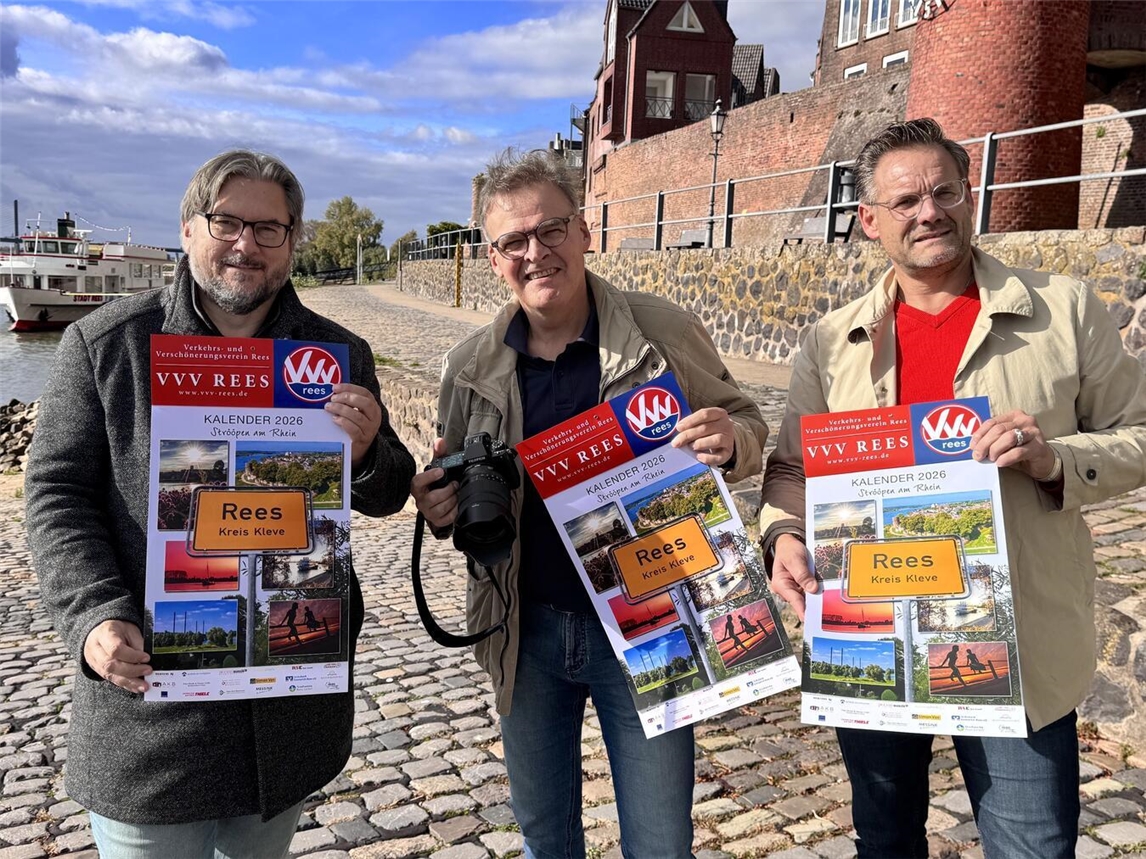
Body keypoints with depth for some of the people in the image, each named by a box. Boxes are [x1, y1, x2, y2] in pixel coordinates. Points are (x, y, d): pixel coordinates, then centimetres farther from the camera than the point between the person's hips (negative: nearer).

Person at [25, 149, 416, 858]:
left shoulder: (340, 355, 3)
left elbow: (387, 498, 6)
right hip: (148, 691, -2)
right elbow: (59, 494, -4)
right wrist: (95, 617, -19)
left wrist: (369, 454, -18)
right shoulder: (105, 343, -3)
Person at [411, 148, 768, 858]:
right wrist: (440, 507, -11)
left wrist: (728, 441, -23)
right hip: (527, 630, 3)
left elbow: (748, 429, 1)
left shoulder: (666, 332, -9)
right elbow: (454, 490, 12)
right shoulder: (472, 366, -1)